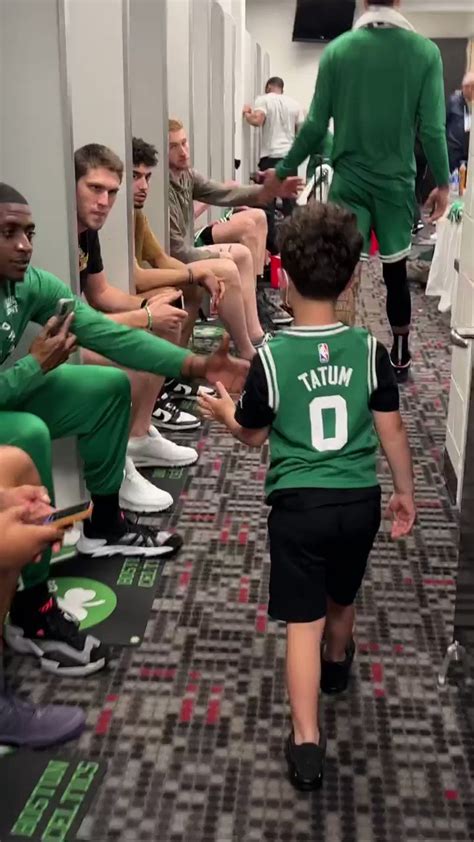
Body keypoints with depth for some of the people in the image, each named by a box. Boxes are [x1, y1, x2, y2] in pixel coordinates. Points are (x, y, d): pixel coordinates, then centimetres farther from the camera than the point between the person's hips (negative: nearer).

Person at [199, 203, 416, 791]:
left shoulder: (271, 358, -11)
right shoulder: (369, 350, -5)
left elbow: (253, 435, 3)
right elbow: (391, 429, 1)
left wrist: (224, 412, 25)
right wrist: (405, 492, 15)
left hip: (299, 505, -3)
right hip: (360, 502, 3)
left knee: (303, 622, 3)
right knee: (341, 599, 28)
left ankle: (307, 742, 0)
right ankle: (337, 666, 54)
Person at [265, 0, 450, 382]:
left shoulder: (337, 50, -3)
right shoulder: (425, 51, -4)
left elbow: (315, 126, -3)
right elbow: (432, 128, -6)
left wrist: (283, 171, 8)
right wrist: (443, 182, 6)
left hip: (349, 181, 0)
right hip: (398, 181, 1)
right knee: (396, 271, 12)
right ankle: (400, 359, 22)